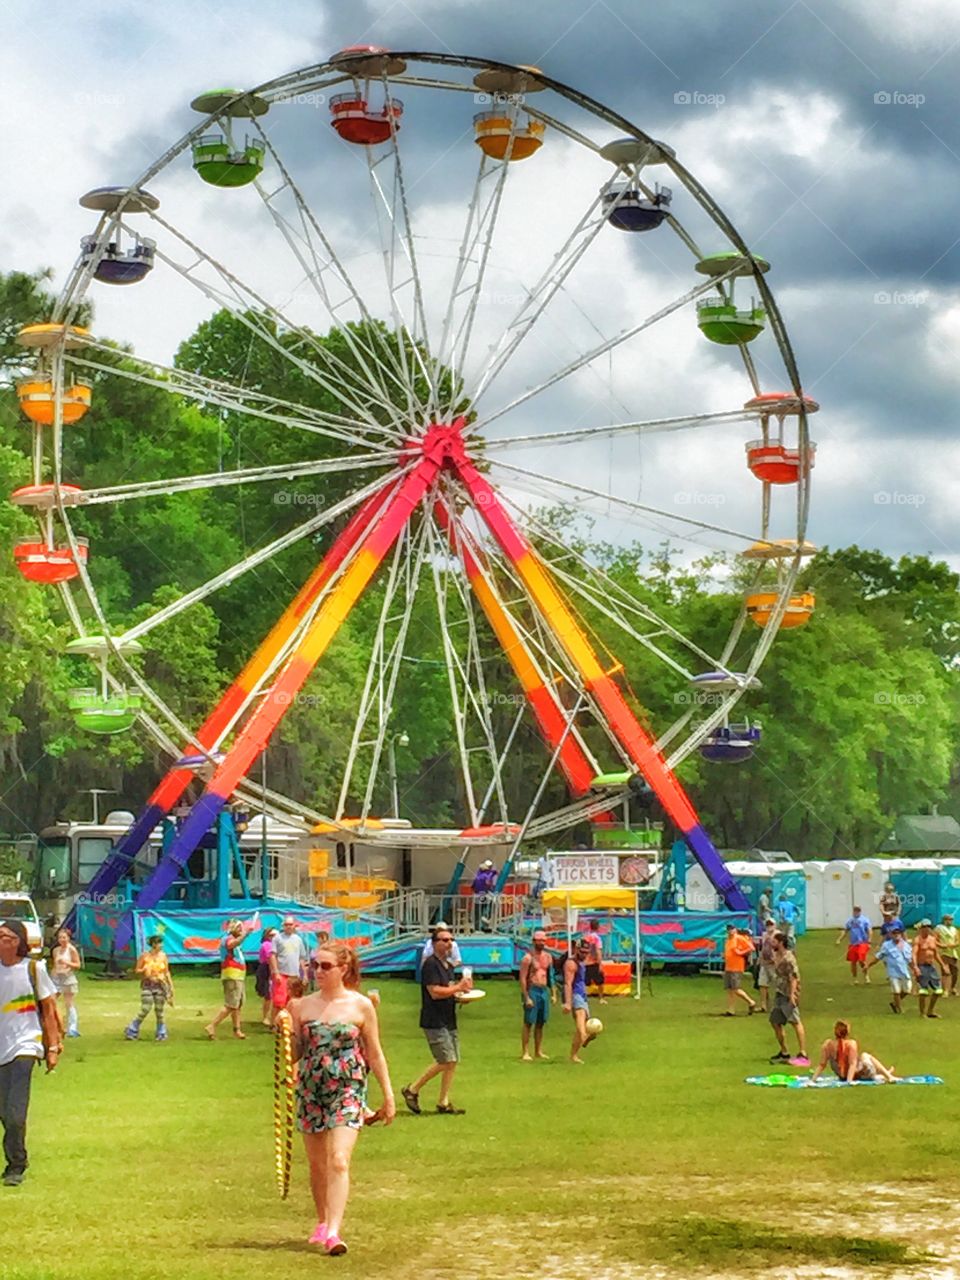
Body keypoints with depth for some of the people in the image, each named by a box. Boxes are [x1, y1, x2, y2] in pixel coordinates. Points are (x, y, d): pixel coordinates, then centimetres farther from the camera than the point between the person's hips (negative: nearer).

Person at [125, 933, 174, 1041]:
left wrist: (171, 986, 7)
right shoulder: (144, 956, -3)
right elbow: (137, 970, 3)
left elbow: (167, 972, 10)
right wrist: (143, 970, -19)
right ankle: (132, 1031, 8)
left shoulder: (163, 956, 4)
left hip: (160, 985, 2)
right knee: (145, 1010, -7)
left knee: (159, 1010, 3)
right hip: (147, 985, -2)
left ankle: (161, 1033, 15)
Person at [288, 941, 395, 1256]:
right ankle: (322, 1222, 32)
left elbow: (375, 1055, 4)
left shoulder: (361, 1006, -2)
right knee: (317, 1164, 13)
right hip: (310, 1091, 3)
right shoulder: (304, 1006, 3)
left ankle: (333, 1232, -21)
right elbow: (294, 1055, 7)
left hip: (348, 1091, -3)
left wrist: (388, 1096, 5)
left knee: (339, 1161, -16)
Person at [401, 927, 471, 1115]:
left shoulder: (449, 966, 16)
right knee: (446, 1061, -12)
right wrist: (458, 987, -16)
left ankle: (444, 1103, 12)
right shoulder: (430, 964, -12)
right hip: (434, 1022, -9)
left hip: (448, 1021, 9)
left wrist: (460, 995, 6)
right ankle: (412, 1090, 2)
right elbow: (435, 992, -21)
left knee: (453, 1061, 6)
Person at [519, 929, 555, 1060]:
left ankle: (538, 1051, 18)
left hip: (544, 991, 6)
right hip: (532, 991, -6)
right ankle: (525, 1053, -3)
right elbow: (522, 978, -13)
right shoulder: (528, 958, -10)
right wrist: (526, 998, -18)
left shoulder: (548, 956, 11)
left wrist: (552, 993, 13)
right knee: (528, 1023, -4)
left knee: (540, 1023, 10)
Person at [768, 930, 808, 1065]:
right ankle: (784, 1053, 25)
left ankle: (803, 1055, -15)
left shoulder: (788, 958, -15)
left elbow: (794, 977, -20)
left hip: (788, 995, -10)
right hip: (779, 994, 10)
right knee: (775, 1021, 13)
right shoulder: (777, 956, 13)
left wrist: (792, 995, -25)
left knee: (795, 1022, -12)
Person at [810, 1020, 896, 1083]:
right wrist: (849, 1080, -27)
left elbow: (822, 1065, -12)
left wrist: (813, 1079, -8)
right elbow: (852, 1064, -27)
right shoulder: (851, 1044, -23)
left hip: (841, 1076, 5)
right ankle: (888, 1075, 38)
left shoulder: (827, 1045, -13)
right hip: (855, 1074, -5)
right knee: (866, 1056, 26)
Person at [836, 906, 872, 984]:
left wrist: (869, 941, -18)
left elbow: (869, 931, -6)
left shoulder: (864, 920, -3)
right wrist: (839, 939, 6)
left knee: (861, 961, -14)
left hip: (862, 943, -5)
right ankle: (854, 979, 21)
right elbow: (845, 931, 16)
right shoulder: (850, 920, 10)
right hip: (853, 944, 5)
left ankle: (866, 975, 13)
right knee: (853, 962, 6)